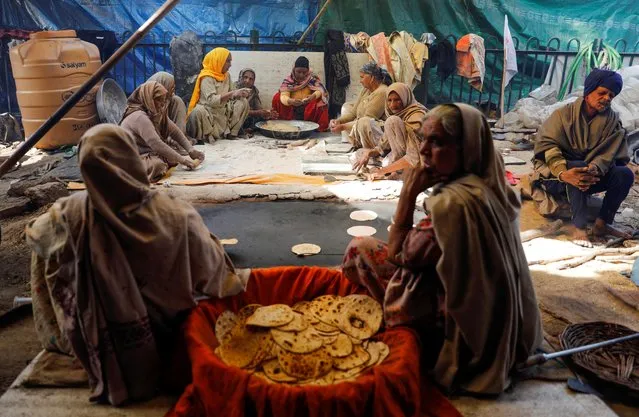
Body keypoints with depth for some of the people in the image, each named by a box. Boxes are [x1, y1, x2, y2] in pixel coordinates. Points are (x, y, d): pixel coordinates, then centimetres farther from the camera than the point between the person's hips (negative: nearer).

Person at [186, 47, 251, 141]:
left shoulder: (226, 75, 6)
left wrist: (238, 94, -11)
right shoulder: (207, 78, -17)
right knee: (198, 111, -39)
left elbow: (228, 96, 11)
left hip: (222, 112, 7)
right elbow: (211, 100, -29)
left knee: (243, 102, -4)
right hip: (208, 112, -7)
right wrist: (233, 93, -35)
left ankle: (231, 132, -2)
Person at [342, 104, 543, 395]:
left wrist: (409, 193, -16)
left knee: (358, 248, -1)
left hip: (464, 325, -8)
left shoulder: (452, 201, -31)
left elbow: (398, 254, -17)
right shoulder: (491, 184, -4)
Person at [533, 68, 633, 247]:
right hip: (556, 177, -4)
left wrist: (594, 169, -36)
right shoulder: (565, 113, -9)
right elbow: (546, 145, -22)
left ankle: (602, 223, -10)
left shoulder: (612, 120, 2)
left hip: (589, 177, 4)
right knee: (578, 165, -35)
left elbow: (608, 153, -11)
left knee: (625, 174, -18)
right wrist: (563, 173, -40)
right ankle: (579, 227, -33)